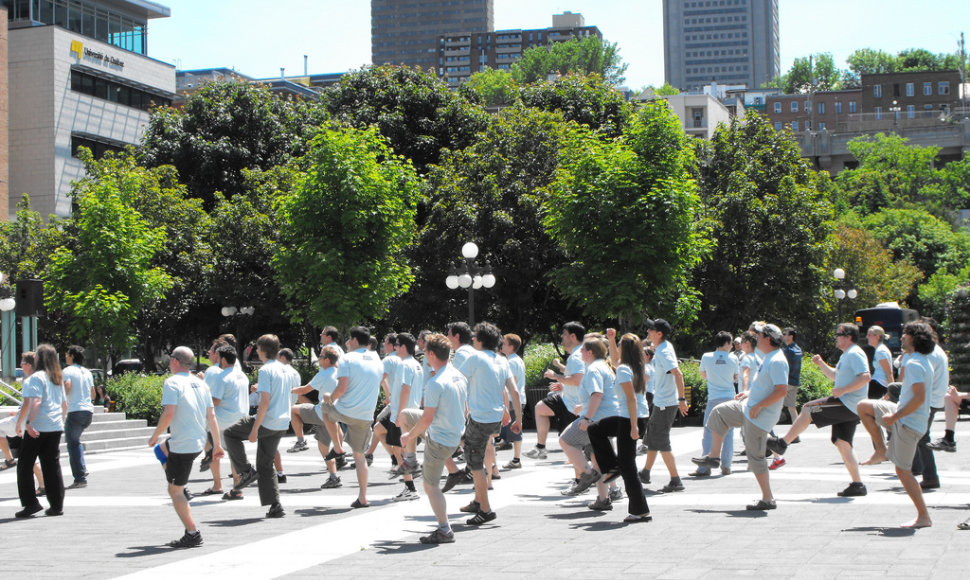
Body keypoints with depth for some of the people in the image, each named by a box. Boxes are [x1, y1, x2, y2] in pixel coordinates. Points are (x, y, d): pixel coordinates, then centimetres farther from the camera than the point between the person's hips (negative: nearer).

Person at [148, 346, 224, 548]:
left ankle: (192, 535, -3)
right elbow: (211, 416, 10)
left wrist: (155, 436, -8)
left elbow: (168, 414, -22)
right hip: (199, 443, 8)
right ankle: (180, 489, 36)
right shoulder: (201, 384, 10)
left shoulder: (172, 382, -12)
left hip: (182, 446, -8)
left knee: (175, 491, 0)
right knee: (162, 448, 36)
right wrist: (217, 445, 15)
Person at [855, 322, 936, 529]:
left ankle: (923, 517, -2)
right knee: (863, 407, 15)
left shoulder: (914, 364, -20)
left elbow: (919, 397, -29)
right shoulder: (924, 362, 11)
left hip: (908, 423, -10)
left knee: (903, 470, -5)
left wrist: (895, 417, -22)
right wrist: (896, 414, 19)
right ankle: (882, 451, 16)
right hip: (904, 416, 10)